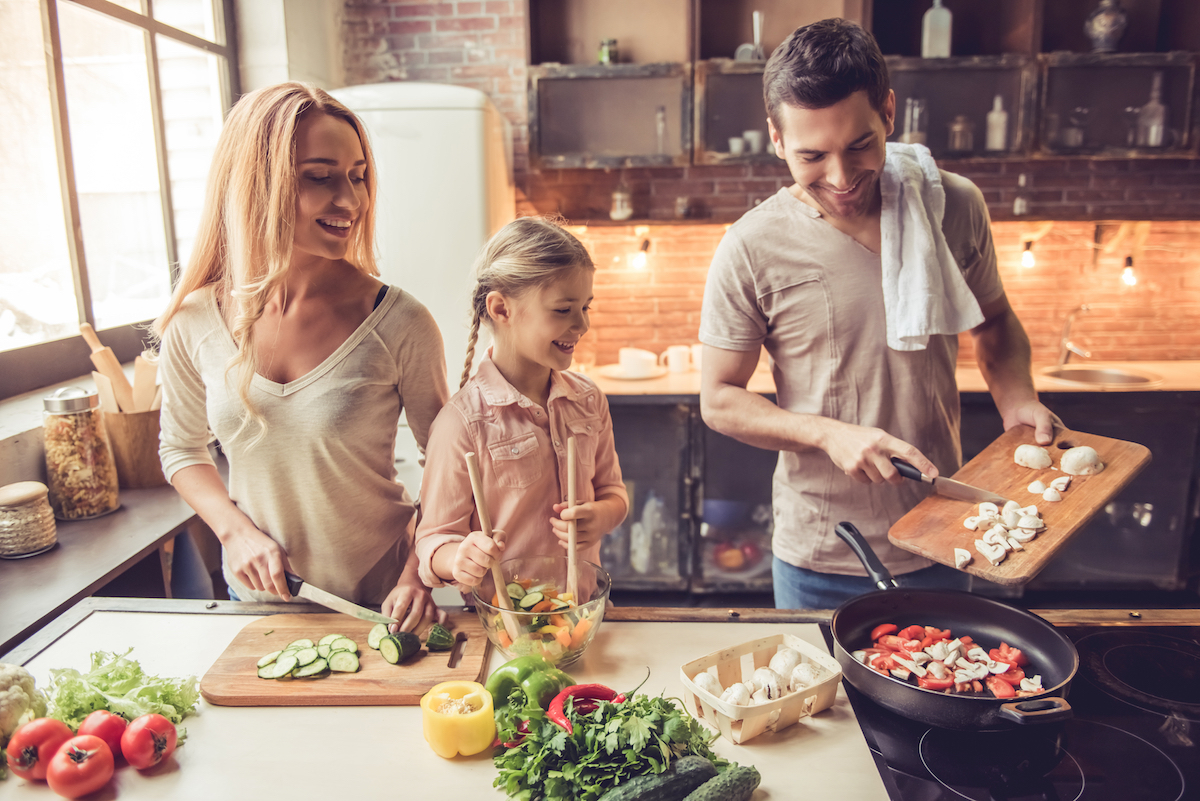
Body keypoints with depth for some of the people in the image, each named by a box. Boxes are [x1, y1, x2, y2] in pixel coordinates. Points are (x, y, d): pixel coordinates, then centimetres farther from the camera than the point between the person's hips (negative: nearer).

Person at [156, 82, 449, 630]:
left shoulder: (399, 323, -19)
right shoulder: (195, 323, -10)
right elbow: (181, 448, 6)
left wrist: (418, 574, -19)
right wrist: (236, 529, -9)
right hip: (255, 598, 3)